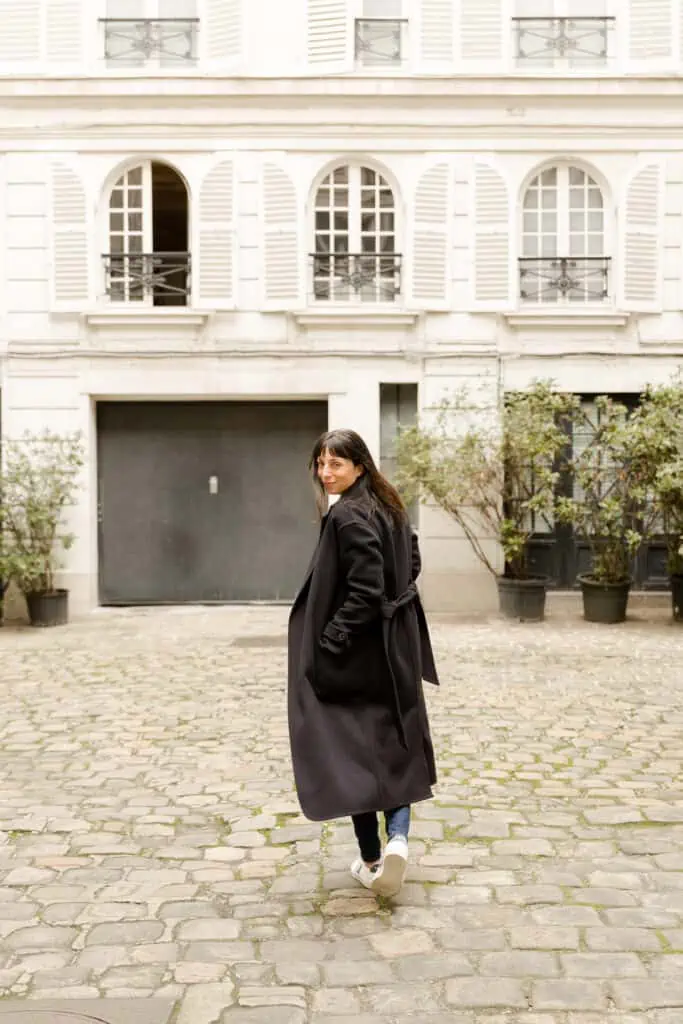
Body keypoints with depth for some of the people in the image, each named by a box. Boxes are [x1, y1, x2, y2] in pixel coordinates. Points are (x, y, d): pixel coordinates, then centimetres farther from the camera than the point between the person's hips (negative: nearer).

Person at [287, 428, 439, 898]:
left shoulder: (348, 516, -19)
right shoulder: (388, 507, 9)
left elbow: (364, 592, -23)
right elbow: (411, 564, 18)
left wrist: (327, 644, -19)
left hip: (356, 652, -8)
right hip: (395, 649, 9)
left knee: (354, 751, 4)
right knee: (394, 745, 14)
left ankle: (371, 859, 12)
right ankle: (398, 836, -3)